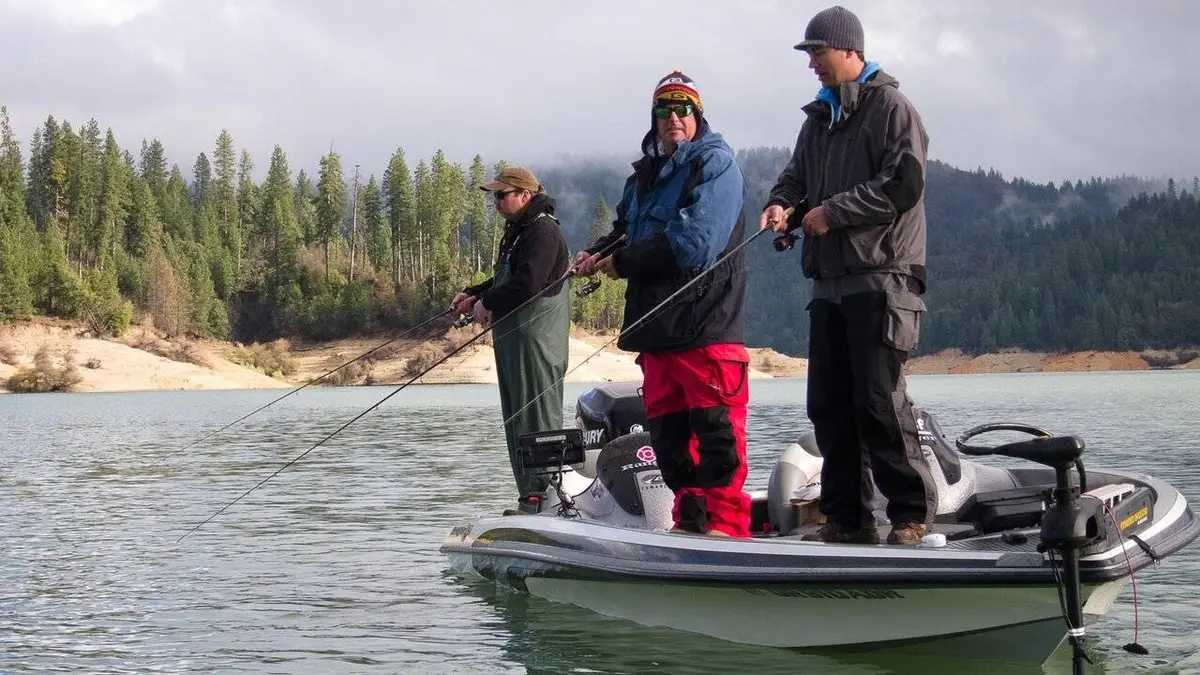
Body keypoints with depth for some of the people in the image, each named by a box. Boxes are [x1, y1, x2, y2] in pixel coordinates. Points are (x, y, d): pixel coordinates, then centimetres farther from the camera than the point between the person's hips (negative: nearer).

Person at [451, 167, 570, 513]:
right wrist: (473, 294, 12)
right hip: (512, 337, 11)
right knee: (516, 419, 11)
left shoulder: (543, 231, -12)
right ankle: (529, 497, 16)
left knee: (536, 418, -10)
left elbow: (527, 283, -23)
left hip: (535, 338, -11)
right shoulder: (517, 231, 21)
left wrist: (487, 302, -11)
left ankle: (543, 494, -9)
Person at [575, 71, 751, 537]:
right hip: (657, 328, 8)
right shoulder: (644, 176, 20)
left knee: (716, 431, -7)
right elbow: (625, 232, 25)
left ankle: (727, 523, -2)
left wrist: (622, 262, -8)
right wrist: (596, 253, 1)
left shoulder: (715, 165, -5)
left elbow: (693, 246, -17)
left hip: (707, 327, -8)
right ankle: (691, 522, 18)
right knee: (666, 431, 10)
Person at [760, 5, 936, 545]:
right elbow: (797, 174, 21)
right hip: (829, 280, 8)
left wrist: (833, 212, -12)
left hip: (881, 277, -8)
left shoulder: (890, 107, -3)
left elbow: (905, 182, -13)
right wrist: (782, 203, -3)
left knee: (880, 400, -9)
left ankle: (911, 515, 0)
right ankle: (847, 517, 13)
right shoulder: (819, 118, 20)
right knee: (828, 403, 6)